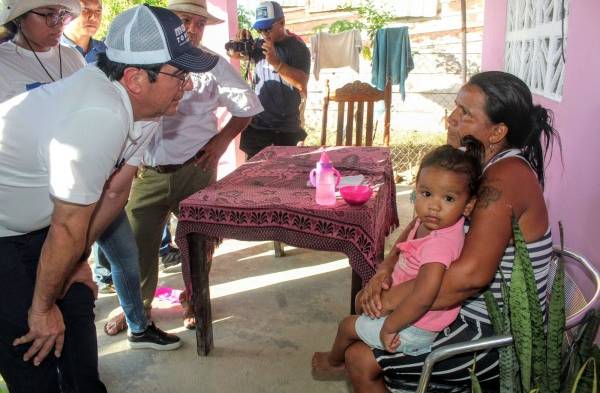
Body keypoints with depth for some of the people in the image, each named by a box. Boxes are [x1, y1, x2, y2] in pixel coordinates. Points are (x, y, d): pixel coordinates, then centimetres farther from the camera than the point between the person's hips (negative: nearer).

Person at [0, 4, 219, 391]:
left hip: (35, 224, 8)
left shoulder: (143, 107, -9)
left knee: (77, 308, 11)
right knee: (34, 352, -4)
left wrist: (76, 257, 6)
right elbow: (68, 229, -27)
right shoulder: (100, 117, -37)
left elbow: (115, 191, 2)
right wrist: (43, 308, -13)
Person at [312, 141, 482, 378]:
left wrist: (389, 327, -31)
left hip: (416, 329, -8)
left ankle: (334, 362, 47)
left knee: (347, 326, 12)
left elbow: (422, 298, -43)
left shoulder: (438, 244, -37)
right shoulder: (429, 222, -10)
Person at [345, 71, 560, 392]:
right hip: (468, 311, 9)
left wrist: (392, 298, -26)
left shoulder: (504, 178, -27)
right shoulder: (476, 163, 1)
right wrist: (387, 267, -13)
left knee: (361, 360, -8)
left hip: (495, 337, -9)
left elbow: (472, 274, -37)